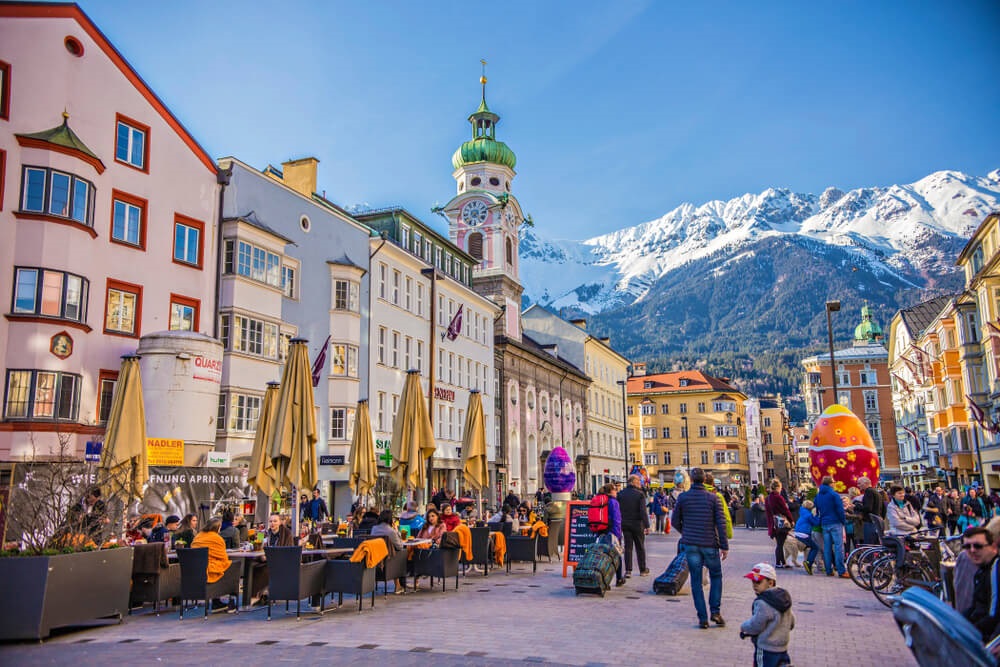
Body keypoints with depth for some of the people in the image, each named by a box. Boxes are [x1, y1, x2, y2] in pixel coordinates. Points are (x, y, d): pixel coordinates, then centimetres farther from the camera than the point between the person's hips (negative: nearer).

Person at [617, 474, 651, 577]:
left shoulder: (621, 494, 2)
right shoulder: (640, 494, -10)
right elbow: (643, 511, -14)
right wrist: (647, 526, -11)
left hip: (625, 524, 3)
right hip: (637, 524, -3)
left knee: (628, 547, 6)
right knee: (640, 547, 9)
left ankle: (628, 570, 1)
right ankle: (643, 570, 18)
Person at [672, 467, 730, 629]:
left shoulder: (683, 497, -2)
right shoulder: (713, 498, -4)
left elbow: (675, 521, 5)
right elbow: (721, 523, -7)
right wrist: (724, 546, -1)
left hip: (690, 544, 1)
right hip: (710, 544, 0)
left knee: (696, 581, 7)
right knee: (716, 576, 18)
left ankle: (702, 618, 5)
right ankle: (715, 611, 7)